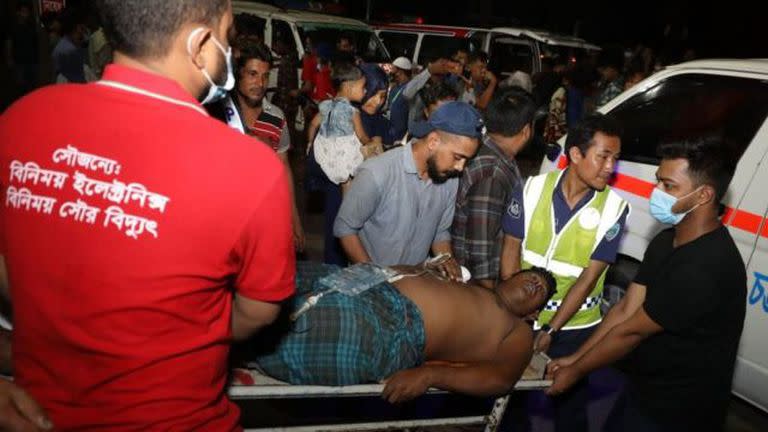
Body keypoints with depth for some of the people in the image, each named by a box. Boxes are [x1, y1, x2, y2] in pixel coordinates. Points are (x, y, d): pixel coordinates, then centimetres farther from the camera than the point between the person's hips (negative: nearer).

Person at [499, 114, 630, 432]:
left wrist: (551, 330, -17)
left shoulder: (614, 208, -14)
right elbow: (511, 247, -6)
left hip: (574, 328, -1)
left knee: (569, 405, 16)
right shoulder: (533, 188, -12)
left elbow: (589, 276, -15)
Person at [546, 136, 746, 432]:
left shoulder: (706, 269, -31)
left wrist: (575, 371, -12)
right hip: (645, 389, 7)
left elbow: (631, 331, -23)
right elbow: (624, 310, -1)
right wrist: (574, 358, -5)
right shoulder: (666, 241, -1)